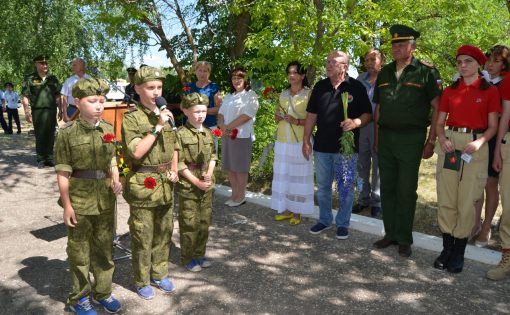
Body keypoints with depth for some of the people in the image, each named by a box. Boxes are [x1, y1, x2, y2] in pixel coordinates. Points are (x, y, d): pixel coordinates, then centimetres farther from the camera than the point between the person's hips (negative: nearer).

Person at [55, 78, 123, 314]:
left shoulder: (108, 129, 2)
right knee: (79, 251, 12)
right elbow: (63, 172, -10)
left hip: (106, 199, 4)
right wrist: (67, 205, -11)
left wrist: (116, 181, -6)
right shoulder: (68, 133, -11)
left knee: (104, 248, 16)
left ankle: (103, 291, 35)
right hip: (79, 200, -4)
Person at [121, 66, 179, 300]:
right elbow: (136, 152, -21)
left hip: (165, 185, 6)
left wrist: (174, 171, 4)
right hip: (143, 185, -6)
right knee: (142, 237, 7)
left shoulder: (165, 116, 8)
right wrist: (158, 127, -21)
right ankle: (142, 281, 26)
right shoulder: (132, 118, -10)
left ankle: (159, 274, 35)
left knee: (164, 233, 17)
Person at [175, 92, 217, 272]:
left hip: (207, 184, 6)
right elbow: (179, 163, -13)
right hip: (188, 185, -6)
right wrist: (196, 182, -15)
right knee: (189, 224, 3)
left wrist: (209, 173, -5)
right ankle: (187, 258, 19)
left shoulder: (208, 133, 7)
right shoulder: (181, 134, -11)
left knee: (205, 222, 13)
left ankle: (199, 254, 29)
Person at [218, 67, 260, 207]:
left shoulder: (250, 95, -4)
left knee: (240, 167, -1)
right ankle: (234, 194, 20)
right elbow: (221, 113, 12)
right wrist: (222, 126, -9)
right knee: (230, 167, 9)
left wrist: (228, 126, -14)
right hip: (227, 135, 7)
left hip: (242, 136, -7)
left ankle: (241, 196, 10)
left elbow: (247, 115, -15)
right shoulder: (228, 96, 19)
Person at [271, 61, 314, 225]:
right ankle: (286, 209, 19)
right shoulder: (283, 94, 13)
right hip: (282, 141, 5)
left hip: (300, 142, -5)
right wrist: (279, 117, -4)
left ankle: (297, 212, 11)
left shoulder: (309, 94, -4)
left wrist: (297, 121, -20)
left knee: (298, 175, -1)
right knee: (283, 174, 7)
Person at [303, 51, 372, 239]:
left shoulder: (356, 87, -4)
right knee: (322, 186, 13)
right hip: (322, 146, 4)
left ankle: (343, 224, 21)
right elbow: (311, 115, 10)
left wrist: (355, 122, -22)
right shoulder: (320, 86, 8)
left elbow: (368, 114, -1)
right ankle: (324, 220, 29)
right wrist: (306, 140, 6)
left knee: (346, 188, 6)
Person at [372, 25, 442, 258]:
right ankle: (390, 234, 22)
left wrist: (431, 141, -10)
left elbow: (437, 108, -4)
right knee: (387, 188, 9)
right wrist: (376, 139, 11)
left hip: (411, 138, -5)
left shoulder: (426, 72, -2)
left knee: (406, 191, 1)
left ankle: (404, 240, 14)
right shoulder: (384, 73, 13)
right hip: (386, 137, 5)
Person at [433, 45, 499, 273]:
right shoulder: (450, 91, 11)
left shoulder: (490, 91, 4)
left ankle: (459, 253, 11)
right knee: (445, 199, 3)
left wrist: (479, 143, -17)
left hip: (475, 146, -2)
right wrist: (442, 138, -9)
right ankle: (447, 248, 16)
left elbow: (492, 126, 2)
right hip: (450, 144, 3)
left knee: (467, 201, -1)